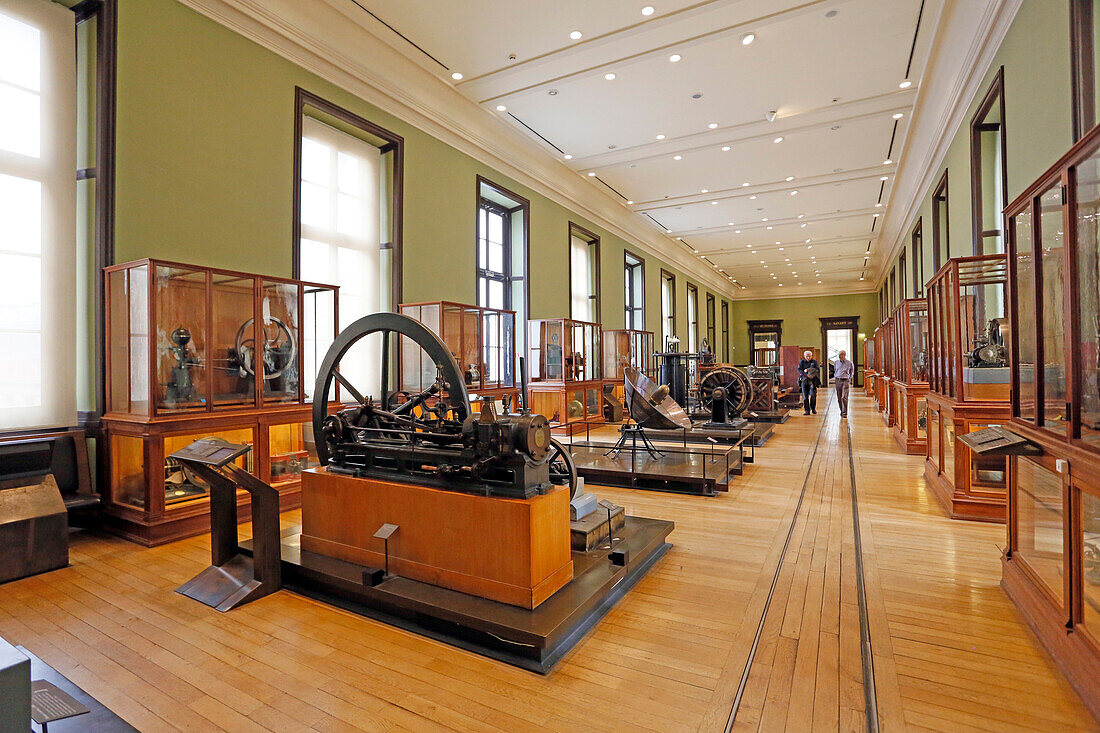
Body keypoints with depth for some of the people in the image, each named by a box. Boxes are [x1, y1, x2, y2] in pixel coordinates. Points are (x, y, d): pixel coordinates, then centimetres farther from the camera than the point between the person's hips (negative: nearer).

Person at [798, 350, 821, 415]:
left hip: (812, 380, 0)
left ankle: (813, 408, 12)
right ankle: (807, 410, 2)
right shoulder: (801, 362, 8)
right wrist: (806, 375, -22)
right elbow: (799, 370, -6)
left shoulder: (814, 362, 8)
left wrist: (808, 370, -17)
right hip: (804, 380, 0)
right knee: (805, 396, -3)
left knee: (813, 395, -9)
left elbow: (817, 369, -5)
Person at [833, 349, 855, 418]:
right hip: (838, 381, 4)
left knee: (844, 397, -12)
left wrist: (849, 378, 14)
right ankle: (842, 410, 21)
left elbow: (852, 372, 17)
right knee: (839, 397, 6)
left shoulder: (849, 363, -1)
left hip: (846, 381, -3)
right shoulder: (836, 362, 7)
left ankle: (844, 412, -10)